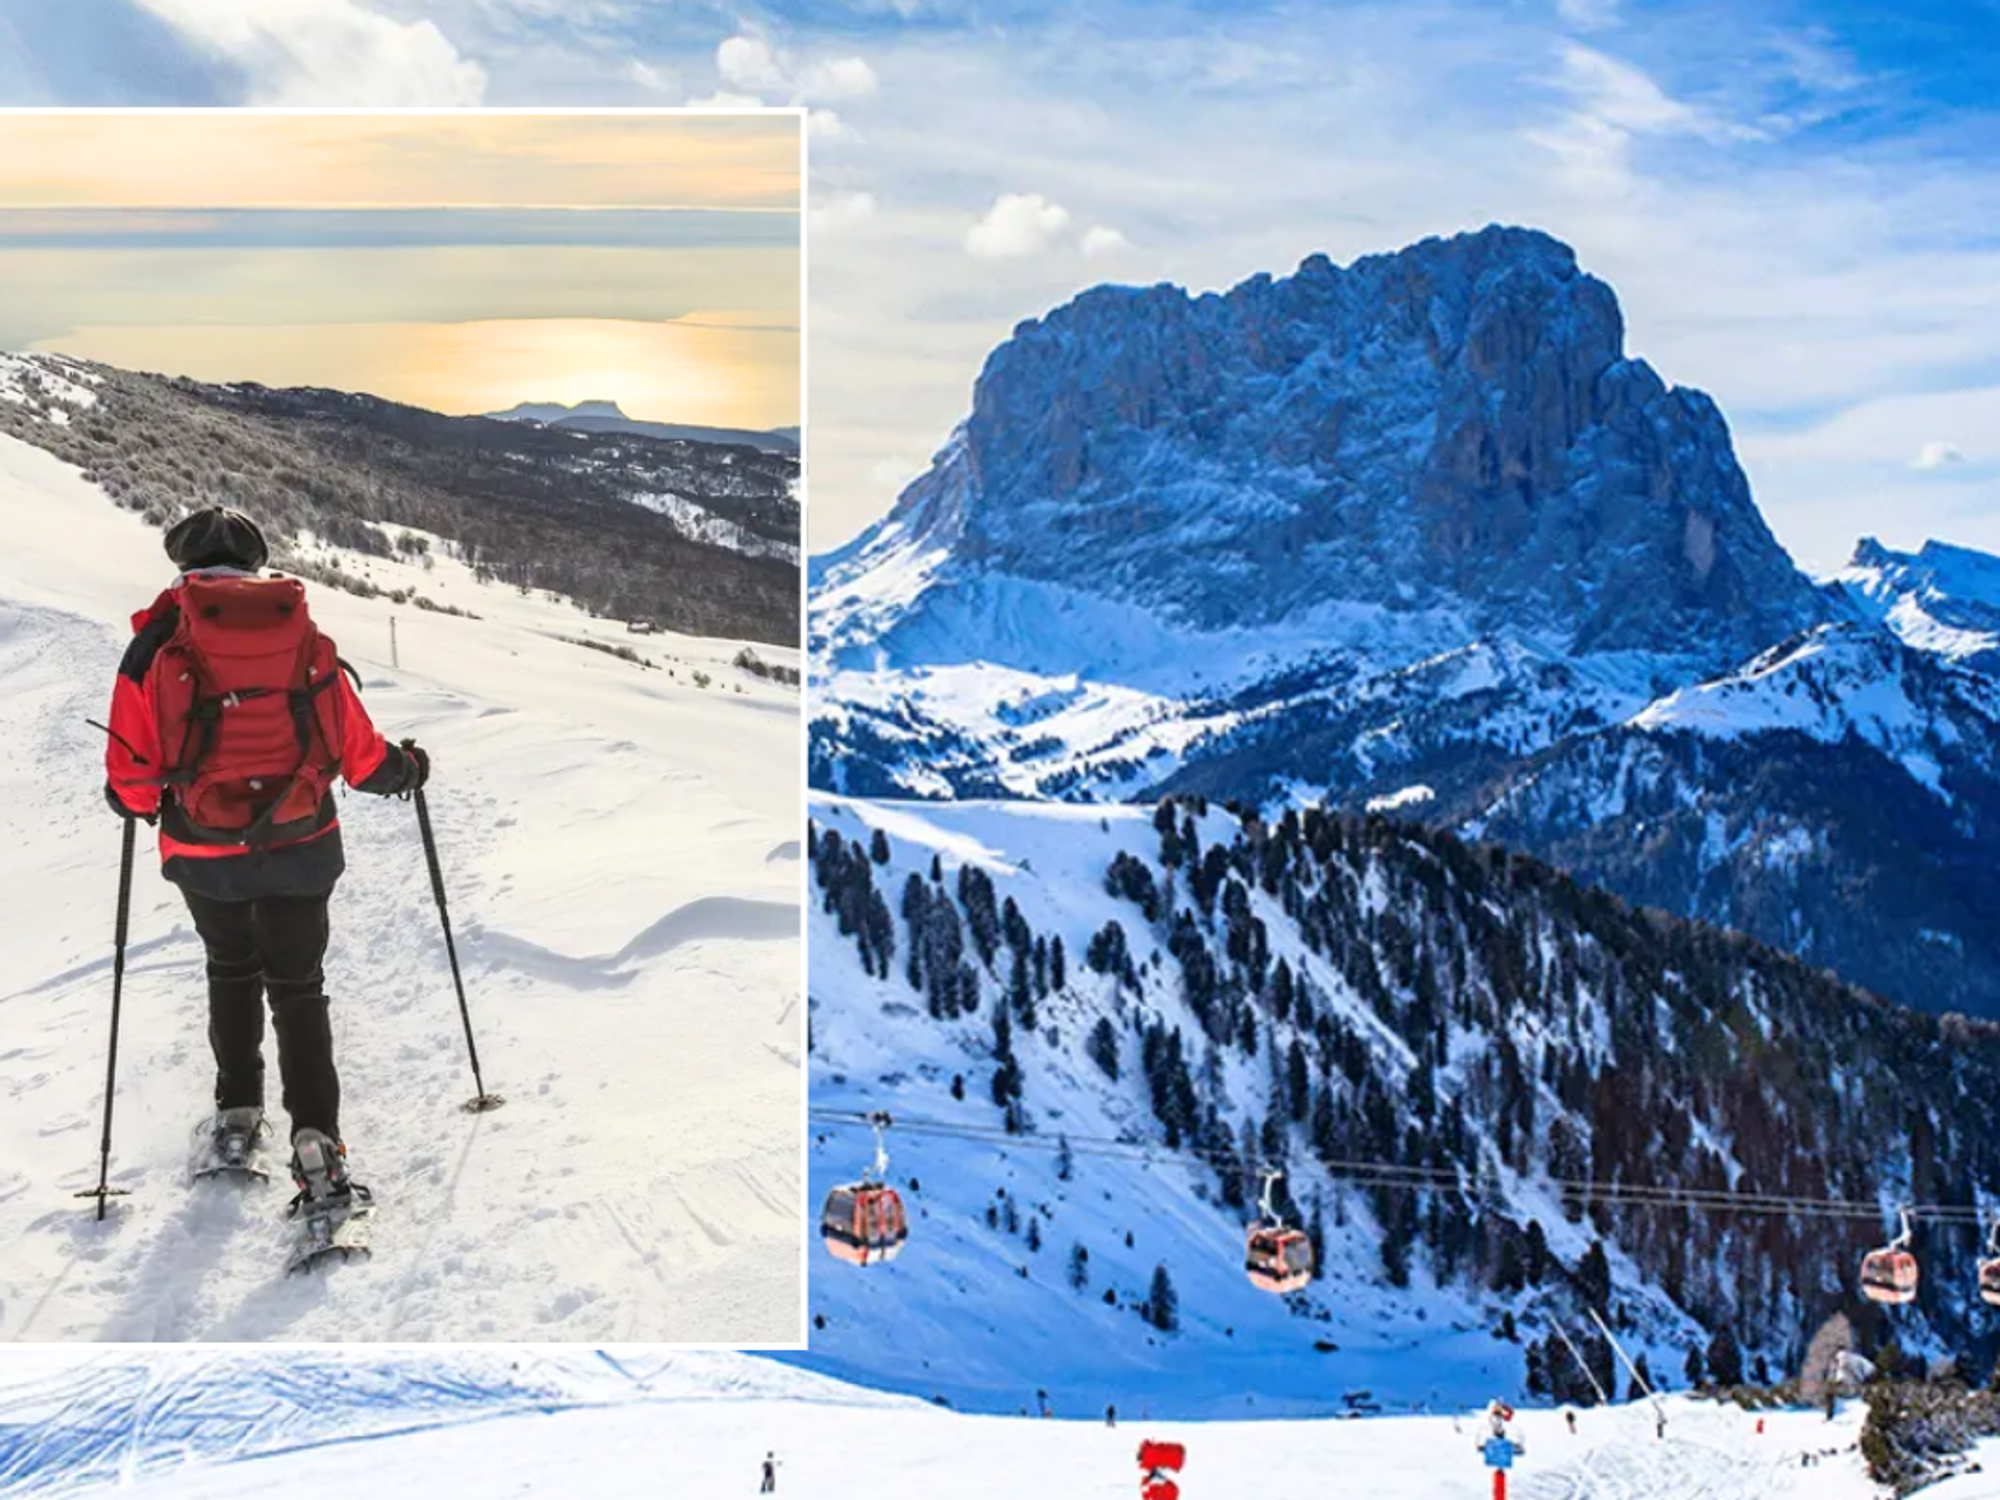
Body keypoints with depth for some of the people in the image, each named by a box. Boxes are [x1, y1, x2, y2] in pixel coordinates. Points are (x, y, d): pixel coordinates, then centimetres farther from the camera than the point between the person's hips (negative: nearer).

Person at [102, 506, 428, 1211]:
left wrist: (133, 800, 16)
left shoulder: (160, 642, -8)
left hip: (204, 855, 0)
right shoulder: (307, 642, -3)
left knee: (232, 972, 26)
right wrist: (407, 770, 22)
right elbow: (360, 755, 1)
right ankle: (315, 1137, -2)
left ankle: (238, 1110, 34)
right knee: (298, 987, 11)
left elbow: (132, 778, -7)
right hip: (299, 848, 0)